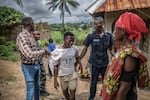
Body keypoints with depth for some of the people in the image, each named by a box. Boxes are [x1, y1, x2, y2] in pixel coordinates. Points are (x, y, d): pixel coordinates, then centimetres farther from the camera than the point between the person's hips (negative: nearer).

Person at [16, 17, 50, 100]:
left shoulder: (30, 35, 6)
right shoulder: (22, 36, -24)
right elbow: (29, 54, -33)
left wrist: (43, 52, 11)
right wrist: (43, 51, -24)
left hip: (36, 65, 9)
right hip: (28, 67, -9)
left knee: (37, 87, 22)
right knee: (30, 91, 3)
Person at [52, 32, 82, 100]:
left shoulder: (74, 49, -8)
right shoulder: (58, 51, -18)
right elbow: (55, 67, -12)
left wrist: (79, 63, -6)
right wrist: (55, 80, -11)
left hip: (73, 73, 2)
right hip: (63, 75, -1)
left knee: (72, 93, 1)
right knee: (65, 92, 16)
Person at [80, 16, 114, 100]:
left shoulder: (108, 36, -4)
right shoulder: (91, 36, -9)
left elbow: (111, 49, 5)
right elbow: (85, 49, -3)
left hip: (105, 63, 2)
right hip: (94, 63, -2)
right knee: (93, 82, 12)